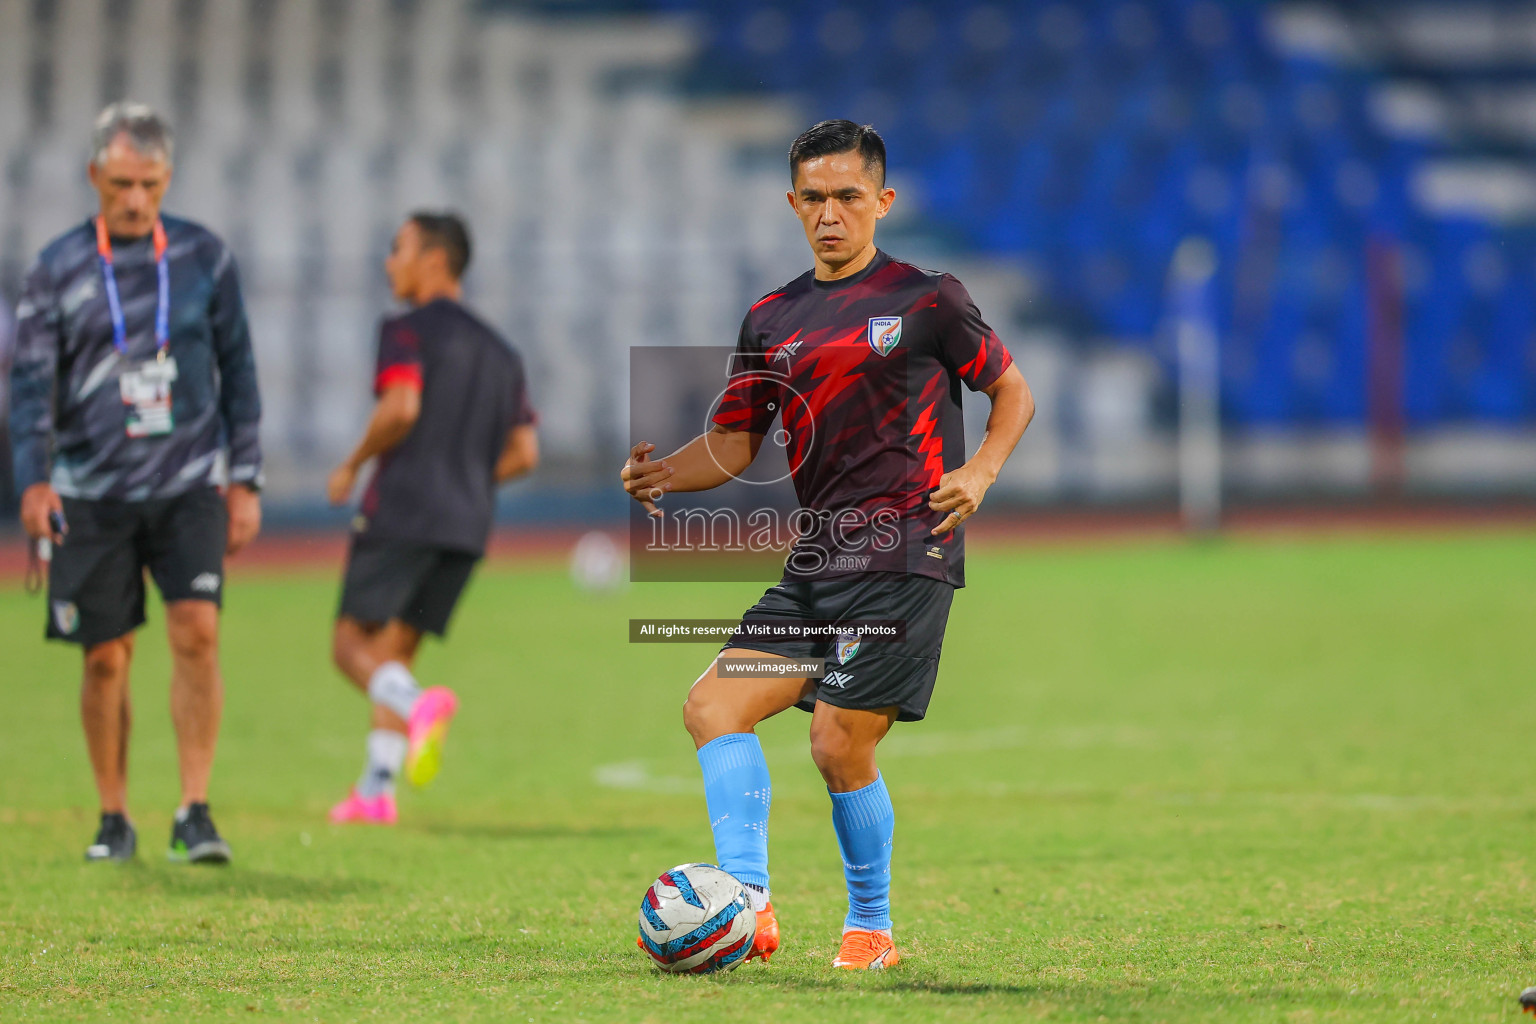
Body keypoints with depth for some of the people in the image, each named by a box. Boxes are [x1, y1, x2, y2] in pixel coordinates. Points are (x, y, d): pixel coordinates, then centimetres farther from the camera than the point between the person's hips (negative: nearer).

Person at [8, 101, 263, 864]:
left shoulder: (204, 258, 5)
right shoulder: (57, 271, 2)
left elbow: (236, 371, 10)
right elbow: (31, 382, -1)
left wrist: (245, 481, 6)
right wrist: (36, 480, -16)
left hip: (189, 486, 0)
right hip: (92, 495, 0)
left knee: (197, 630, -16)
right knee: (106, 658, 2)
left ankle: (194, 813, -11)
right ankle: (113, 820, 16)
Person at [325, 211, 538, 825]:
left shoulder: (409, 331, -3)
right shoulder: (501, 353, 19)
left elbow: (401, 408, -19)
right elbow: (523, 453, 13)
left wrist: (353, 465, -5)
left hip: (401, 514, -7)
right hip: (468, 524, 7)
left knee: (351, 643, -4)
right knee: (395, 649, 13)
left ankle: (417, 706, -34)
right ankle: (376, 790, 5)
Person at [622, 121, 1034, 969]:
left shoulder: (926, 300, 2)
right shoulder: (772, 319, 16)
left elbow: (1012, 392, 11)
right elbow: (732, 445, 15)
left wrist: (981, 470, -7)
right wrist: (662, 474, -5)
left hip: (904, 554, -6)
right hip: (816, 560, 6)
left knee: (841, 744, -12)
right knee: (713, 702, -8)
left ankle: (870, 927, 6)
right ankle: (749, 901, -14)